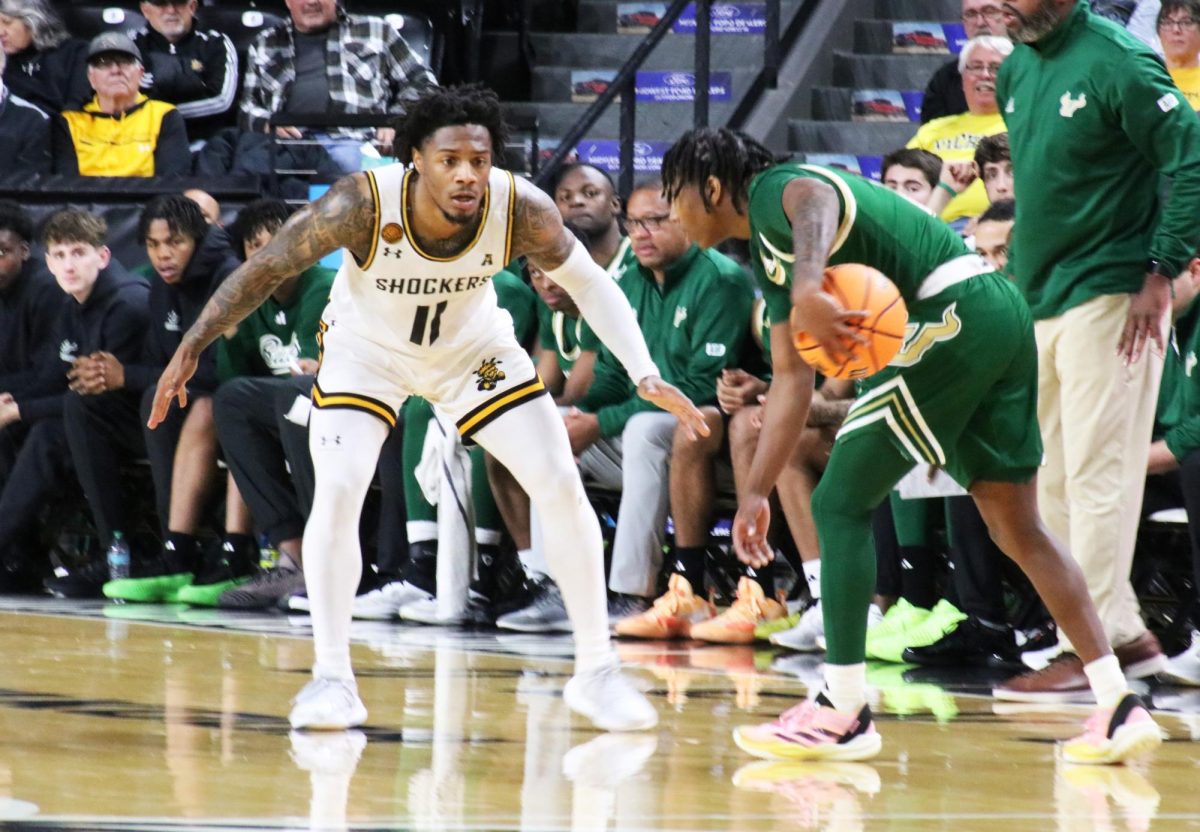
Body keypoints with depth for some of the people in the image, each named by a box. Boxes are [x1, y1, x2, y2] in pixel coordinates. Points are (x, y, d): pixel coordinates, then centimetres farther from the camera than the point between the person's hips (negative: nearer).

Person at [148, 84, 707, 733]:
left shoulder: (523, 212, -29)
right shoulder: (363, 205, -35)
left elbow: (588, 283, -11)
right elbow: (268, 268, -22)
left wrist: (645, 375, -20)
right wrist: (192, 348, -23)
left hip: (473, 348, 2)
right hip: (367, 348, -2)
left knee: (562, 486, -5)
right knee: (337, 492, -20)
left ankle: (595, 672, 8)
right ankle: (331, 678, -6)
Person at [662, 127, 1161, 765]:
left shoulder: (771, 191, -1)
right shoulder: (766, 252, 27)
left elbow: (816, 200, -28)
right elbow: (791, 380, 29)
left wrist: (808, 289, -47)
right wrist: (755, 493, 28)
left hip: (954, 314, -10)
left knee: (840, 505, -3)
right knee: (1016, 527, 13)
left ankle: (842, 713, -1)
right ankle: (1120, 707, 11)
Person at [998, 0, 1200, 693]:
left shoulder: (1116, 62, -13)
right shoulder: (1017, 71, 11)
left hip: (1108, 298, -9)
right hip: (1039, 301, 9)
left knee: (1096, 473, -8)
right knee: (1054, 483, 9)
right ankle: (1126, 635, 15)